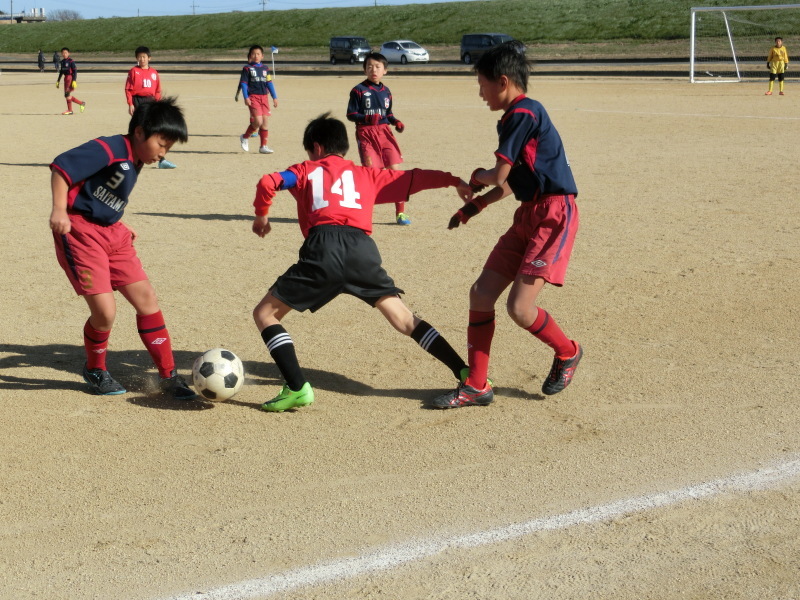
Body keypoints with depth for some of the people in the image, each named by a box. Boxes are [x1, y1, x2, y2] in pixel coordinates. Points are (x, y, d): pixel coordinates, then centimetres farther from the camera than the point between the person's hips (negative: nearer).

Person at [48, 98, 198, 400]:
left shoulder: (133, 163, 12)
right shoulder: (109, 149, -16)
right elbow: (61, 166, -22)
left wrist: (121, 226, 14)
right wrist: (59, 209, -28)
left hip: (111, 234, 9)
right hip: (80, 232, -9)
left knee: (146, 298, 3)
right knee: (104, 310, -12)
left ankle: (168, 376, 10)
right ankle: (95, 370, 18)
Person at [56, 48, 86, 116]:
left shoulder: (71, 61, -9)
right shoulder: (62, 62, 13)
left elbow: (75, 71, -12)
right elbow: (61, 72, 22)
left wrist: (74, 81, -20)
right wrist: (58, 81, 21)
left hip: (71, 78, -8)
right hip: (66, 79, 8)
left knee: (67, 94, -14)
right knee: (67, 95, 6)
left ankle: (69, 110, -7)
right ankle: (81, 103, 18)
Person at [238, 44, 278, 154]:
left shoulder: (265, 68, 13)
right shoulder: (247, 68, 0)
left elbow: (269, 83, 14)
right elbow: (243, 83, -3)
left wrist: (274, 97, 10)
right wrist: (246, 98, -13)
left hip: (264, 97, 5)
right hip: (253, 97, -5)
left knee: (265, 121, 3)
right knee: (258, 121, -15)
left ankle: (263, 146, 10)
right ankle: (245, 137, 9)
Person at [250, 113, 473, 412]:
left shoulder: (305, 170, 23)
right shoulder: (366, 174, 30)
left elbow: (268, 183, 6)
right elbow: (412, 179, 30)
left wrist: (261, 215, 22)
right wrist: (454, 181, 37)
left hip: (323, 249, -3)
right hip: (363, 249, 3)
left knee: (265, 314, 9)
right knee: (403, 319, 15)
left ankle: (297, 389, -6)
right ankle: (465, 372, 9)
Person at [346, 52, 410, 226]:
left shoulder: (386, 92, 13)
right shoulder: (358, 90, -3)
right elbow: (350, 114, -5)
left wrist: (396, 122, 3)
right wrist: (366, 118, -22)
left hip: (384, 132, 4)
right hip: (365, 134, -4)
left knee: (394, 169, -2)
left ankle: (400, 212, 4)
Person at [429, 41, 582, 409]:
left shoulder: (524, 113, -15)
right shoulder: (516, 116, 15)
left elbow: (498, 176, -16)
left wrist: (477, 177, 5)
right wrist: (473, 207, 19)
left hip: (554, 216, -10)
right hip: (529, 216, 10)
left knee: (519, 308, -14)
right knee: (481, 293, 3)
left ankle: (568, 353, 16)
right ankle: (476, 386, 11)